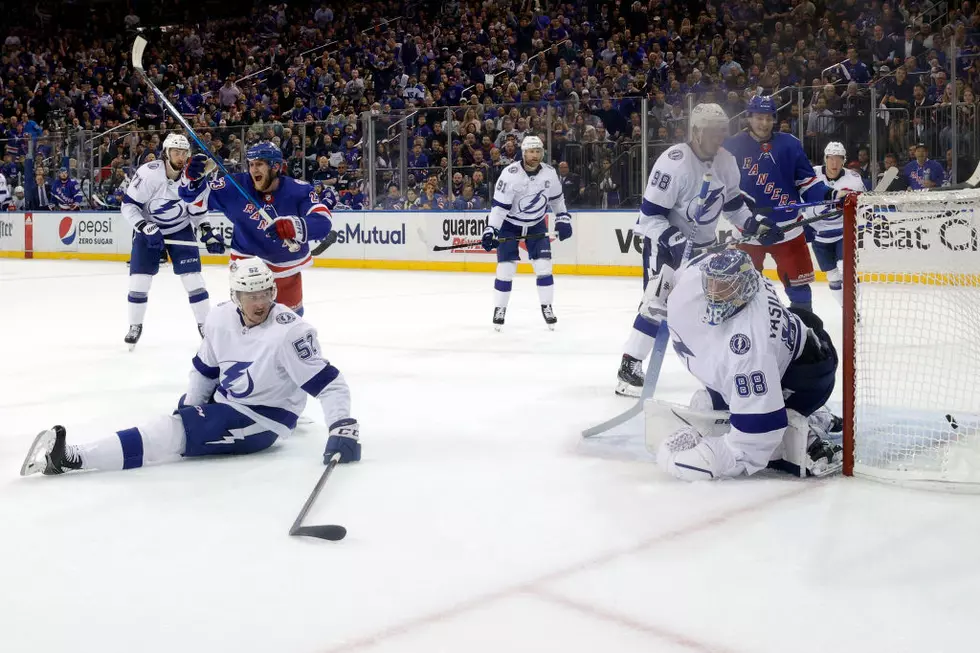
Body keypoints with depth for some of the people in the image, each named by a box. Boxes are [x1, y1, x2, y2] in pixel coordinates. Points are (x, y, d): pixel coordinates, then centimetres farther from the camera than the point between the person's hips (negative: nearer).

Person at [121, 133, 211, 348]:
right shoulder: (148, 173, -24)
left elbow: (197, 206, 4)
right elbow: (127, 205, -19)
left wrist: (206, 227, -6)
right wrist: (144, 227, -29)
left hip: (181, 229, 2)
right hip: (149, 228, -2)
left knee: (193, 278, -6)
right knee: (139, 279, -4)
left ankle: (205, 325, 6)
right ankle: (135, 326, 15)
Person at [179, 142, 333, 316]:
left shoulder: (299, 191, -20)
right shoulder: (237, 186, -16)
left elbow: (322, 223, -34)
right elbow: (197, 195, -10)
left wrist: (294, 227, -53)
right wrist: (193, 176, -33)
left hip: (287, 267, 1)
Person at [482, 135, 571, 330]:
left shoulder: (549, 173, -11)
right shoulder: (510, 174, -24)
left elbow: (556, 197, 7)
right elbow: (499, 205, -23)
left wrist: (563, 219, 4)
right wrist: (490, 230, -30)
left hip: (536, 224, 3)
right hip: (509, 224, -3)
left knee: (543, 266, -4)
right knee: (506, 267, -7)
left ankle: (547, 307, 9)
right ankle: (499, 308, 9)